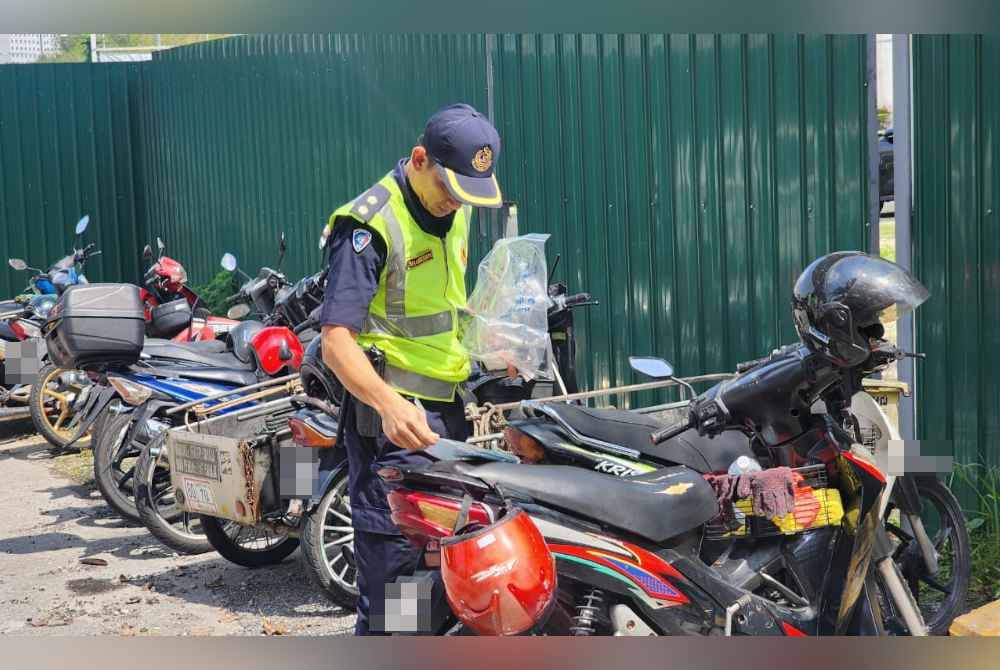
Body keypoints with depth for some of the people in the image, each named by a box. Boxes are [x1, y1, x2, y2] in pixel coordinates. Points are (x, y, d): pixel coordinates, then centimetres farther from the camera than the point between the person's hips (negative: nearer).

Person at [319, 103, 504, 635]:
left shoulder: (456, 213, 12)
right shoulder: (371, 224, -16)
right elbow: (336, 341, -23)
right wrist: (389, 405, -38)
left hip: (448, 409, 9)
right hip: (392, 416, -8)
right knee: (393, 558, -8)